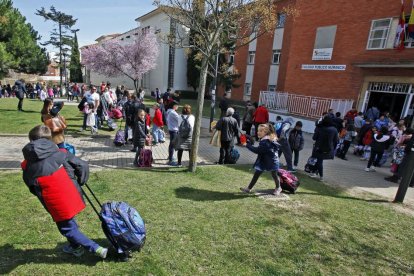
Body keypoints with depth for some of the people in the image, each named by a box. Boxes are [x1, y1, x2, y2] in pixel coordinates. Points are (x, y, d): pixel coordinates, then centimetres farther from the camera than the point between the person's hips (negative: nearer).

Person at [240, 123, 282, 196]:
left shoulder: (265, 142, -27)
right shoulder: (264, 140, 4)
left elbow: (257, 150, -32)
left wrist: (247, 145, -28)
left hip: (271, 161, -9)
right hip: (263, 161, 9)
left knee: (274, 175, 13)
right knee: (256, 174, 6)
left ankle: (278, 188, 36)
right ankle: (249, 188, 9)